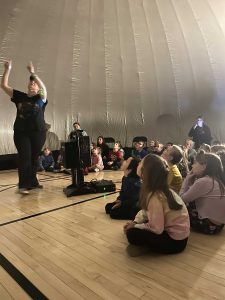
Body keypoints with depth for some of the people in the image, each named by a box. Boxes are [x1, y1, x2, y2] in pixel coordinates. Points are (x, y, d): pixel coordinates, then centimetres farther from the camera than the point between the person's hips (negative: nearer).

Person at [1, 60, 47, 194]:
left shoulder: (41, 98, 3)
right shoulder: (19, 96, 10)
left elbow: (44, 88, -18)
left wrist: (33, 73, -24)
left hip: (38, 132, 0)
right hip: (21, 132, 1)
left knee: (34, 158, 7)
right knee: (25, 158, -7)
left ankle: (32, 182, 20)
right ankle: (23, 185, -4)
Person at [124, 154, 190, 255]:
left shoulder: (155, 197, -31)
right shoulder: (162, 189, -5)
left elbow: (156, 229, -26)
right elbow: (145, 211, 8)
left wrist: (135, 226, -12)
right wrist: (134, 222, -7)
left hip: (174, 241, -8)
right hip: (177, 233, 8)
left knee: (132, 234, -16)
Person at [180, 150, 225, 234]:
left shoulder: (203, 182, -24)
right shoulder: (217, 180, 4)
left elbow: (182, 199, -14)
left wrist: (188, 178, -7)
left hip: (208, 225, -8)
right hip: (218, 224, 8)